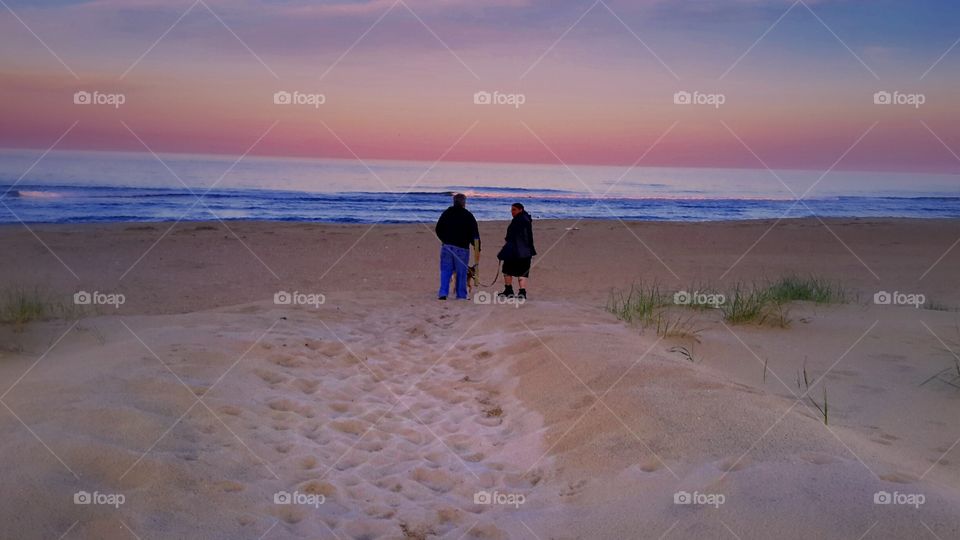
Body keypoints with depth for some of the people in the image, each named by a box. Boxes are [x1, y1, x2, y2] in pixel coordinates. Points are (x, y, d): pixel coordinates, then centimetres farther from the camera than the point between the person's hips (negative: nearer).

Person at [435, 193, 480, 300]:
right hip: (462, 248, -2)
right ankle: (461, 295, 7)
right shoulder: (468, 215, 0)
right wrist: (477, 249, 4)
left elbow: (438, 229, 14)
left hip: (447, 246, 2)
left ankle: (443, 293, -5)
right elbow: (475, 234, -2)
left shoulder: (447, 213, 8)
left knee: (445, 271, 6)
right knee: (461, 272, 4)